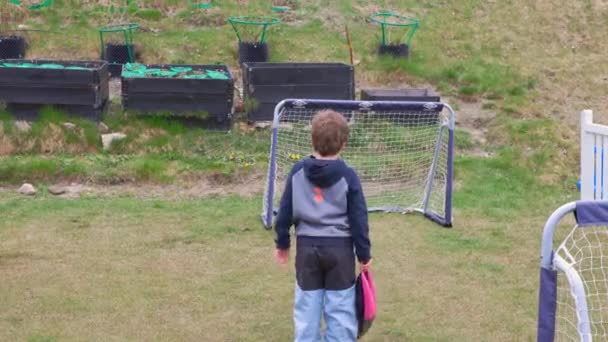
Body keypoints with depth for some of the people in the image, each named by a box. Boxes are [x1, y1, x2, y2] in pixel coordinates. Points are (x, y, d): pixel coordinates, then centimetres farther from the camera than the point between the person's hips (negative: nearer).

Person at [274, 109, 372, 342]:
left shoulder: (298, 172, -1)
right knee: (340, 309, 6)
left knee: (307, 307, 11)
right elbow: (358, 219, -7)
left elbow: (285, 211, 4)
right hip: (339, 248, -2)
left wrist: (282, 243, 16)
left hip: (306, 247, 3)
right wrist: (364, 253, 2)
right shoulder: (348, 176, -8)